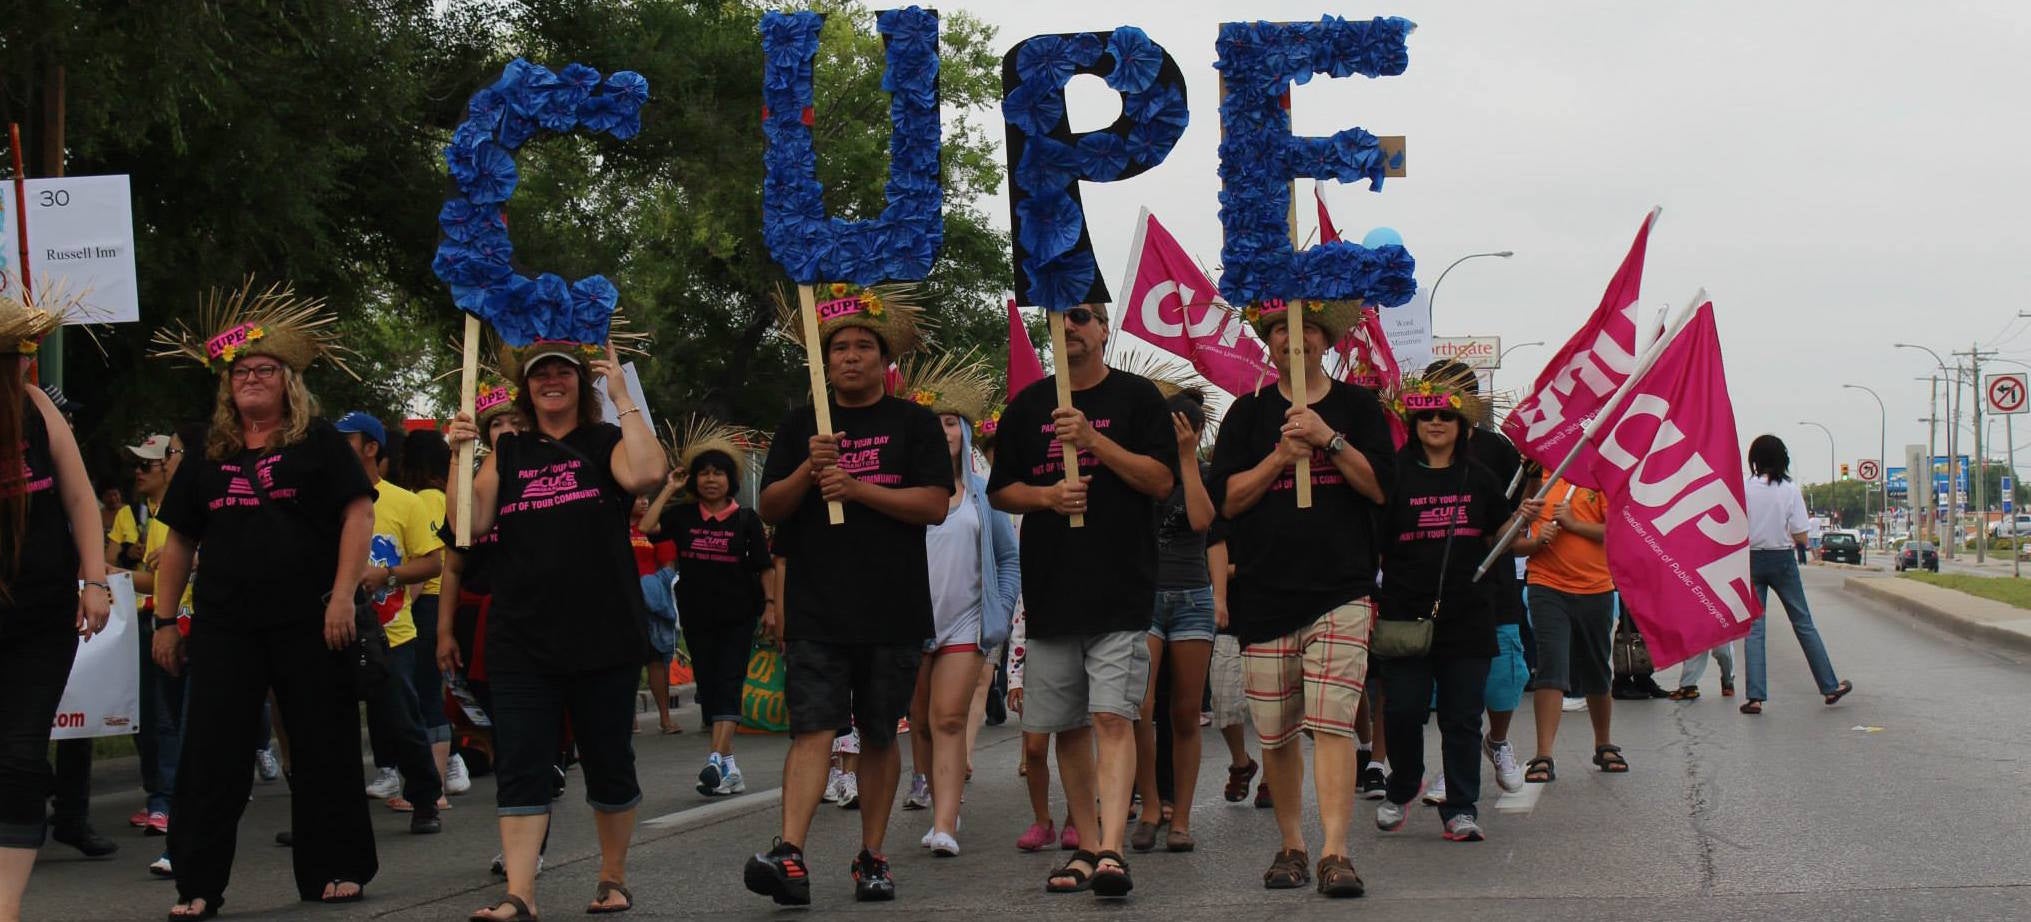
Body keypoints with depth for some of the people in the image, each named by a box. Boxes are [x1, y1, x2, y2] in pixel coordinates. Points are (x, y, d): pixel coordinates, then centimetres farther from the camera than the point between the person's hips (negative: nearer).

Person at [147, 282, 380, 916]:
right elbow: (180, 541, 18)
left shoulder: (318, 441, 3)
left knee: (325, 749, 4)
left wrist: (343, 595, -13)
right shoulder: (208, 457, 14)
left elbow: (358, 513, -4)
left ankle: (334, 871, 15)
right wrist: (165, 619, 12)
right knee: (211, 755, 0)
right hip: (223, 626, 3)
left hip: (308, 624, -3)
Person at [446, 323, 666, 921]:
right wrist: (458, 456, -7)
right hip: (522, 640, 2)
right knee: (520, 769, -6)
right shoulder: (508, 453, 12)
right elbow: (473, 523, 3)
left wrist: (622, 397, -13)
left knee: (610, 764, 9)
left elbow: (647, 474, -19)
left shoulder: (605, 442, 3)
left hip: (603, 637, -2)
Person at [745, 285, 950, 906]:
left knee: (879, 737, 8)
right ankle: (790, 856, -23)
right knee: (813, 731, -12)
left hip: (893, 611, 0)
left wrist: (857, 488, -13)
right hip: (816, 611, 0)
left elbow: (935, 504, -5)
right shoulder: (800, 426, 13)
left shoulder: (914, 424, 6)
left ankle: (872, 858, 16)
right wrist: (808, 471, -9)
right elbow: (769, 508, 9)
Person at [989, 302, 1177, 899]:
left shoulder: (1136, 397, 3)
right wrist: (1046, 495, -6)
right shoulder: (1028, 406, 13)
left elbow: (1161, 480, -5)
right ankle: (1087, 848, 16)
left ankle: (1111, 851, -21)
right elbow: (1000, 491, 15)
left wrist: (1093, 439, -15)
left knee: (1113, 719, -14)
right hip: (1050, 591, 4)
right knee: (1068, 727, 8)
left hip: (1122, 588, -4)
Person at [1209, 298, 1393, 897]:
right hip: (1265, 593, 2)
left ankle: (1336, 853, -16)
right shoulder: (1249, 413, 11)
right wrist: (1282, 455, -8)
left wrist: (1327, 439, -11)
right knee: (1276, 733, 5)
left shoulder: (1357, 407, 9)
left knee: (1332, 723, -14)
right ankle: (1292, 846, 19)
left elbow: (1379, 486, 0)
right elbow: (1227, 498, 4)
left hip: (1341, 589, -2)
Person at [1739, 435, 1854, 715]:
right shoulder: (1790, 490, -6)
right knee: (1803, 624, 12)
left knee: (1753, 628, 2)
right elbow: (1799, 534, -6)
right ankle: (1830, 687, 19)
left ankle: (1755, 696, -7)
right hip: (1782, 560, 0)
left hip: (1752, 561, 0)